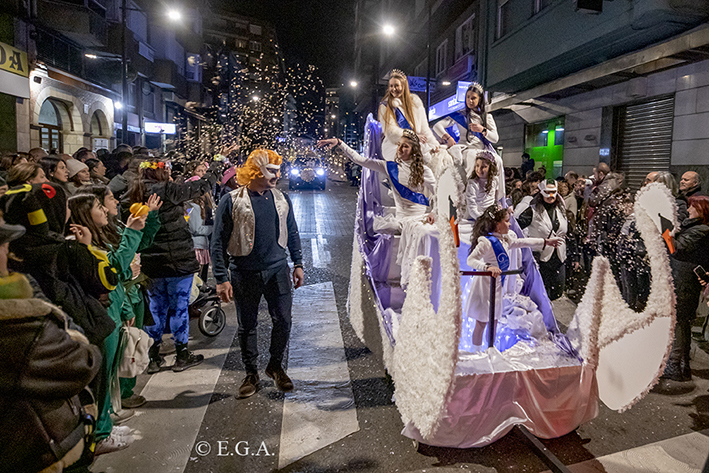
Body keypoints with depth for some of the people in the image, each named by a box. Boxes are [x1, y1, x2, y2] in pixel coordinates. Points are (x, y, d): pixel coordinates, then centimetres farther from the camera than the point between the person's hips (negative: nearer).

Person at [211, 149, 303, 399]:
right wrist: (222, 278, -10)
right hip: (245, 274, -3)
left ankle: (276, 365, 28)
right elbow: (218, 242, -6)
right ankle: (251, 374, 26)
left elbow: (292, 234, 16)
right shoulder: (231, 201, -6)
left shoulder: (281, 199, 7)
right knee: (247, 326, 8)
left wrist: (298, 264, 11)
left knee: (283, 321, 4)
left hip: (277, 270, 3)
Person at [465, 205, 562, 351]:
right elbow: (471, 260, -28)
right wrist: (487, 267, -43)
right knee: (481, 323, 1)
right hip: (485, 286, -9)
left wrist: (546, 242, 26)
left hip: (497, 285, 9)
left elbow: (521, 242, 20)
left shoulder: (506, 238, 5)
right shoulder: (486, 241, -23)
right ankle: (476, 352, 14)